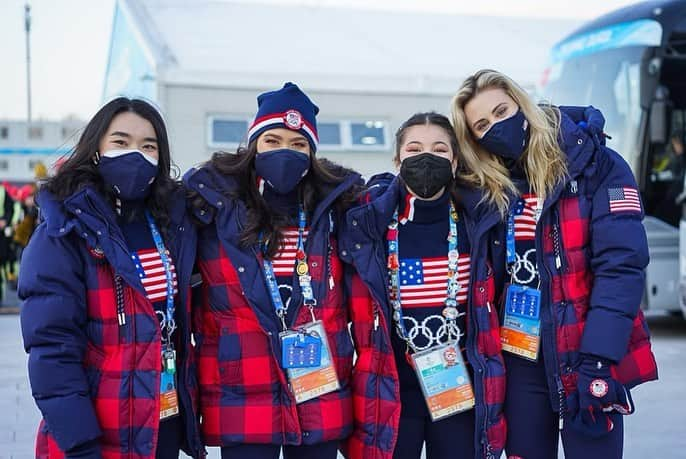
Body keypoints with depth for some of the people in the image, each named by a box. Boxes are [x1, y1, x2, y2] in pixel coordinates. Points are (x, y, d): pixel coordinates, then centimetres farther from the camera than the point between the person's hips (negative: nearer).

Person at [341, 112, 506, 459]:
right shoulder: (370, 223, -5)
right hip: (393, 388, -1)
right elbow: (359, 310, 1)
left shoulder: (475, 223, 1)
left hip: (461, 387, 2)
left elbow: (488, 307, 11)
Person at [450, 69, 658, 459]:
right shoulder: (487, 189, 6)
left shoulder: (597, 164, -8)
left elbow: (622, 264, -15)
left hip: (589, 358, -4)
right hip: (519, 358, 4)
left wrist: (598, 359, -21)